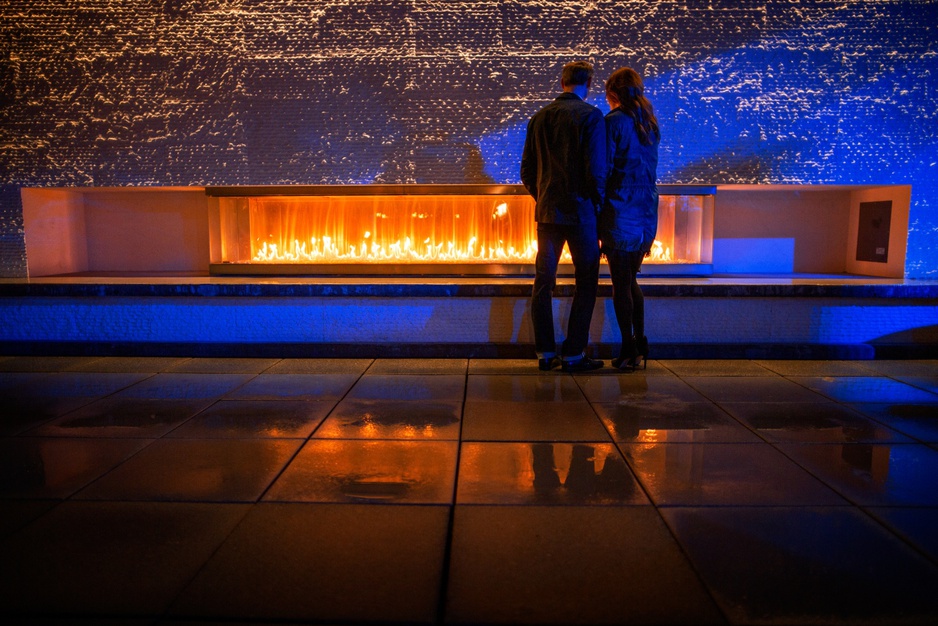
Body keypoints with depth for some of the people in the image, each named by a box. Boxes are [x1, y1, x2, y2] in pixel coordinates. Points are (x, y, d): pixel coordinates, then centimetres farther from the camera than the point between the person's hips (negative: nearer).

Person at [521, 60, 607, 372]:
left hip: (547, 210, 5)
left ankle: (545, 352, 13)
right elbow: (596, 169, -13)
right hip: (581, 212, -5)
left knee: (543, 282, 9)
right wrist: (598, 204, 0)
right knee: (585, 285, 3)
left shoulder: (539, 118, 9)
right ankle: (573, 354, 4)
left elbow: (526, 171, 11)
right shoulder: (591, 115, -7)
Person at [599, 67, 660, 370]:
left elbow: (604, 168, -10)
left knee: (621, 283, -1)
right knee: (631, 280, 15)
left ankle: (629, 349, 2)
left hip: (620, 208, -7)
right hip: (646, 209, 7)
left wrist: (596, 206, -2)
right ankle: (640, 346, 17)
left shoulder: (614, 120, -7)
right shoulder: (650, 123, 14)